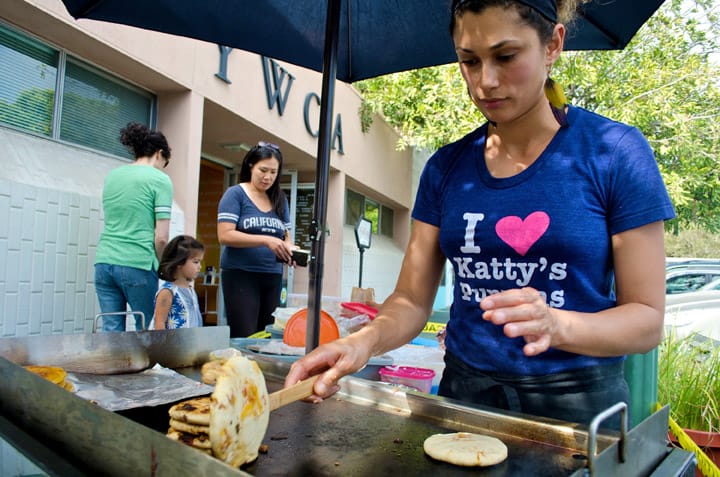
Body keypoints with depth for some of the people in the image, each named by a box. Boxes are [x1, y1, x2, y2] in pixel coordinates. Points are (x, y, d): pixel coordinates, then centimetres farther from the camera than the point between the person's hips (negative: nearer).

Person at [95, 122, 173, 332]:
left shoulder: (111, 176, 13)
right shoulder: (160, 180, -4)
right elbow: (161, 237, -10)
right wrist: (158, 264, 6)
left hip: (104, 261, 5)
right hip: (137, 264, -5)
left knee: (111, 330, 9)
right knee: (147, 330, 9)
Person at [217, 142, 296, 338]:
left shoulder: (280, 199, 13)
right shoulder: (235, 194, -2)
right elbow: (225, 235, -12)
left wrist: (289, 248, -8)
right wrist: (266, 240, -21)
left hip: (273, 277, 5)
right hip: (241, 275, -5)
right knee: (244, 337, -8)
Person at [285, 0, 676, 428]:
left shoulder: (615, 152, -10)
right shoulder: (446, 167, -1)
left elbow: (647, 318, -11)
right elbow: (412, 300, -2)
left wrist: (557, 325, -30)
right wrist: (366, 340, -22)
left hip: (578, 403, -2)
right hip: (464, 390, 3)